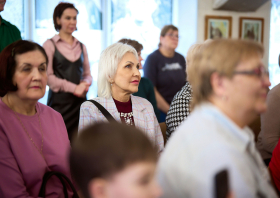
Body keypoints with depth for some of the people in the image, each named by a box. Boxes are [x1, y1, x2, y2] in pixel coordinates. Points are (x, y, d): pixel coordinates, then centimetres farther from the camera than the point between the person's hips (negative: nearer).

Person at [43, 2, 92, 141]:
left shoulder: (81, 46, 16)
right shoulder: (50, 45, 1)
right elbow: (47, 76, -6)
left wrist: (85, 84, -5)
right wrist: (73, 88, -11)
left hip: (79, 101, 4)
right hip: (59, 100, -4)